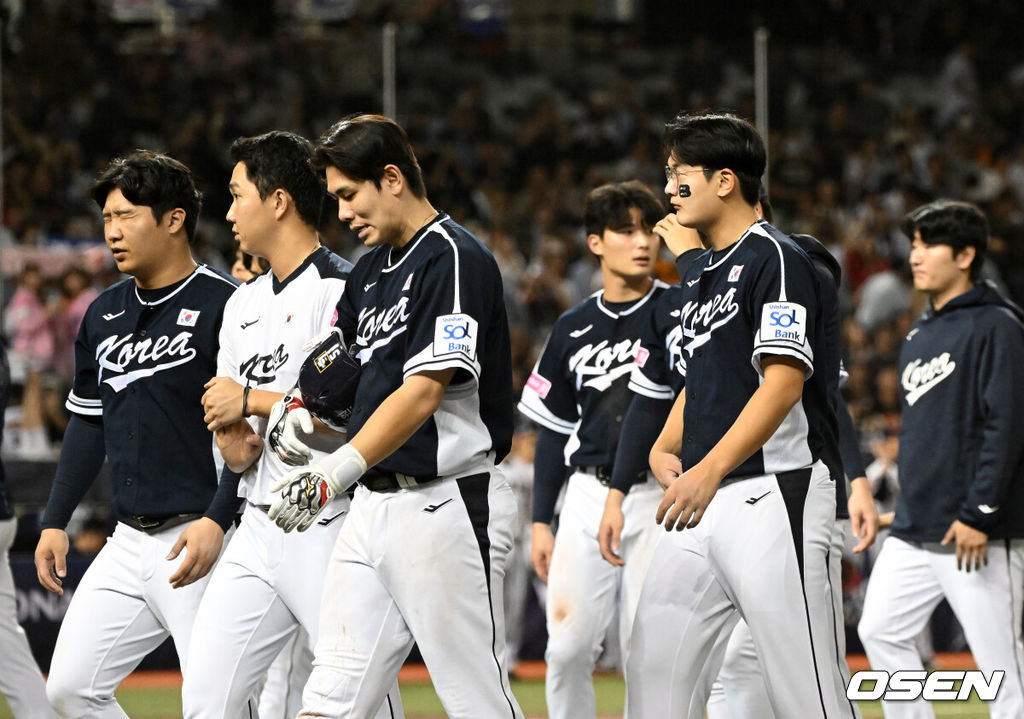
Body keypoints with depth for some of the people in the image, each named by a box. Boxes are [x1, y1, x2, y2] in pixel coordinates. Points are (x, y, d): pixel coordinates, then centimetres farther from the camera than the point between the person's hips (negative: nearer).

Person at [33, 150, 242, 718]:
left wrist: (217, 520, -20)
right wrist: (55, 521, 16)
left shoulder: (223, 305, -8)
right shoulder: (104, 314, 15)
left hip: (200, 538, -8)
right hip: (129, 540, 8)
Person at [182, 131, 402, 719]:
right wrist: (237, 446, -4)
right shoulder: (244, 304, 18)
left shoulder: (340, 290, -10)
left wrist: (252, 400, -11)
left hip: (329, 530, -8)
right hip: (259, 531, 8)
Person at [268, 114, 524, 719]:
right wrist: (297, 412, 2)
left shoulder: (455, 259, -12)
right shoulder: (373, 269, 17)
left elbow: (423, 393, -21)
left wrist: (337, 472, -29)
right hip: (375, 504, 9)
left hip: (446, 504, -9)